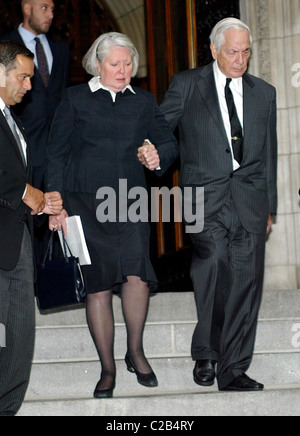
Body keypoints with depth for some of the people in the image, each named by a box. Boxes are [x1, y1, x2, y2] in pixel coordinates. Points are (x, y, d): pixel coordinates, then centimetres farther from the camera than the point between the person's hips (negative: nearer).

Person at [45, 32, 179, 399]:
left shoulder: (144, 101, 15)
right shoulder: (75, 99, 7)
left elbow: (169, 142, 13)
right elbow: (57, 153, 5)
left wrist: (159, 155, -12)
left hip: (131, 203, 2)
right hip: (86, 202, -1)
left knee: (137, 275, -15)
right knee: (98, 284, -2)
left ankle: (135, 351, 9)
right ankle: (107, 368, 11)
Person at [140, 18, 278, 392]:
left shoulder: (264, 93, 17)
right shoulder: (187, 86, 8)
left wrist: (269, 205, 18)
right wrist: (148, 150, -16)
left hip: (250, 198, 3)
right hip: (206, 195, -3)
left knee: (245, 283, -2)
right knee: (214, 267, -20)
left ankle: (233, 371, 7)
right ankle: (205, 355, -1)